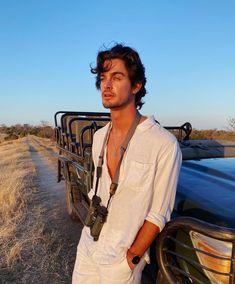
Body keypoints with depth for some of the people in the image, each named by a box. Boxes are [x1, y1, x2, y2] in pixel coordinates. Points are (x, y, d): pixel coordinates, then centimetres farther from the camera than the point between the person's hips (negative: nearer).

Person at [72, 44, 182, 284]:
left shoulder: (164, 144, -23)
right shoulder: (98, 137, -1)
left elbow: (158, 213, -16)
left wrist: (132, 257, -12)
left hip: (121, 258, -5)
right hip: (87, 244, 6)